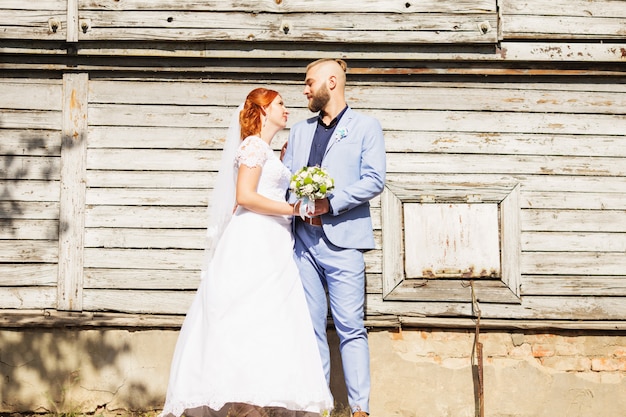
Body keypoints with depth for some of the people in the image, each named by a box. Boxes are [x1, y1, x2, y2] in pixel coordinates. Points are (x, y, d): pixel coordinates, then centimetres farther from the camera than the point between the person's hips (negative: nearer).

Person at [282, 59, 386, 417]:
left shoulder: (366, 126, 6)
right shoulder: (300, 131, 21)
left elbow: (375, 180, -4)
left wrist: (330, 203, -14)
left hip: (342, 239, -5)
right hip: (303, 239, 5)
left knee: (351, 328, -7)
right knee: (311, 327, 5)